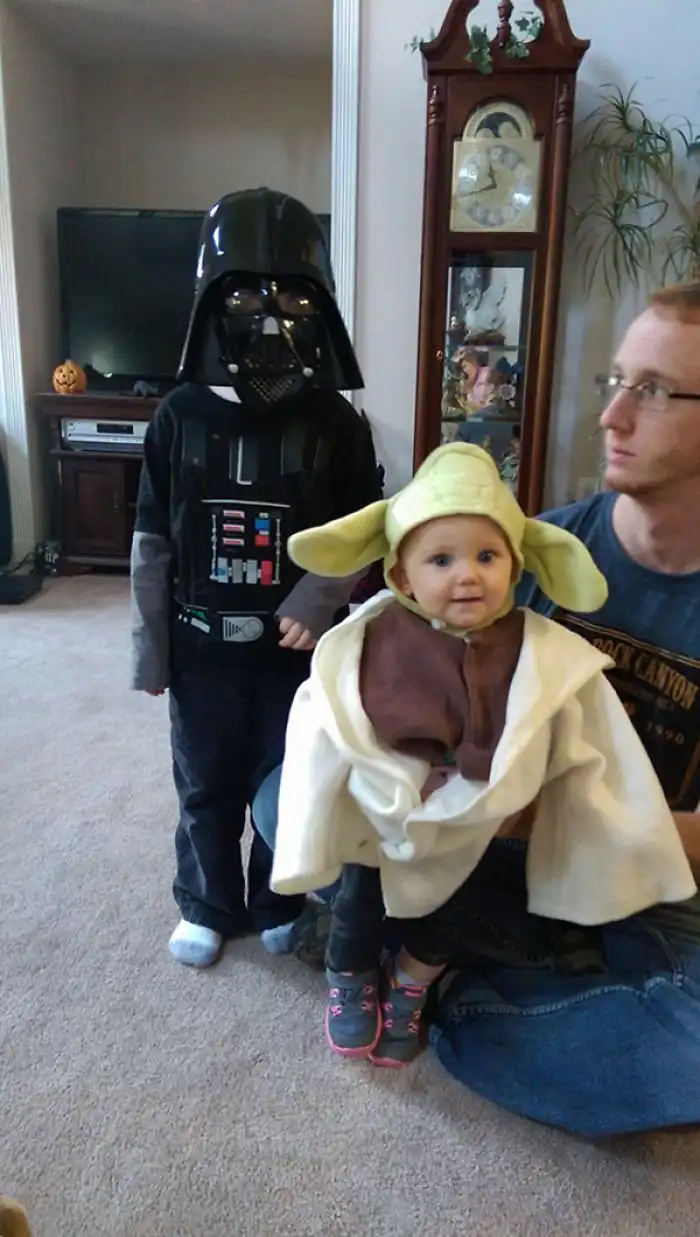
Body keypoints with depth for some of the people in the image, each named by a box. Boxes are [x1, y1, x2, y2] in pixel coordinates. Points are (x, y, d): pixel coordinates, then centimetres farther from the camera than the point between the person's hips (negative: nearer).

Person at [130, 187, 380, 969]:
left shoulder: (336, 422, -7)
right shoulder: (180, 415, -4)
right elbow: (152, 541, 0)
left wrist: (319, 599, -18)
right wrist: (148, 647, 1)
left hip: (298, 647, -1)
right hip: (202, 647, 1)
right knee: (205, 787, 16)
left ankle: (280, 906, 40)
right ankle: (208, 907, 40)